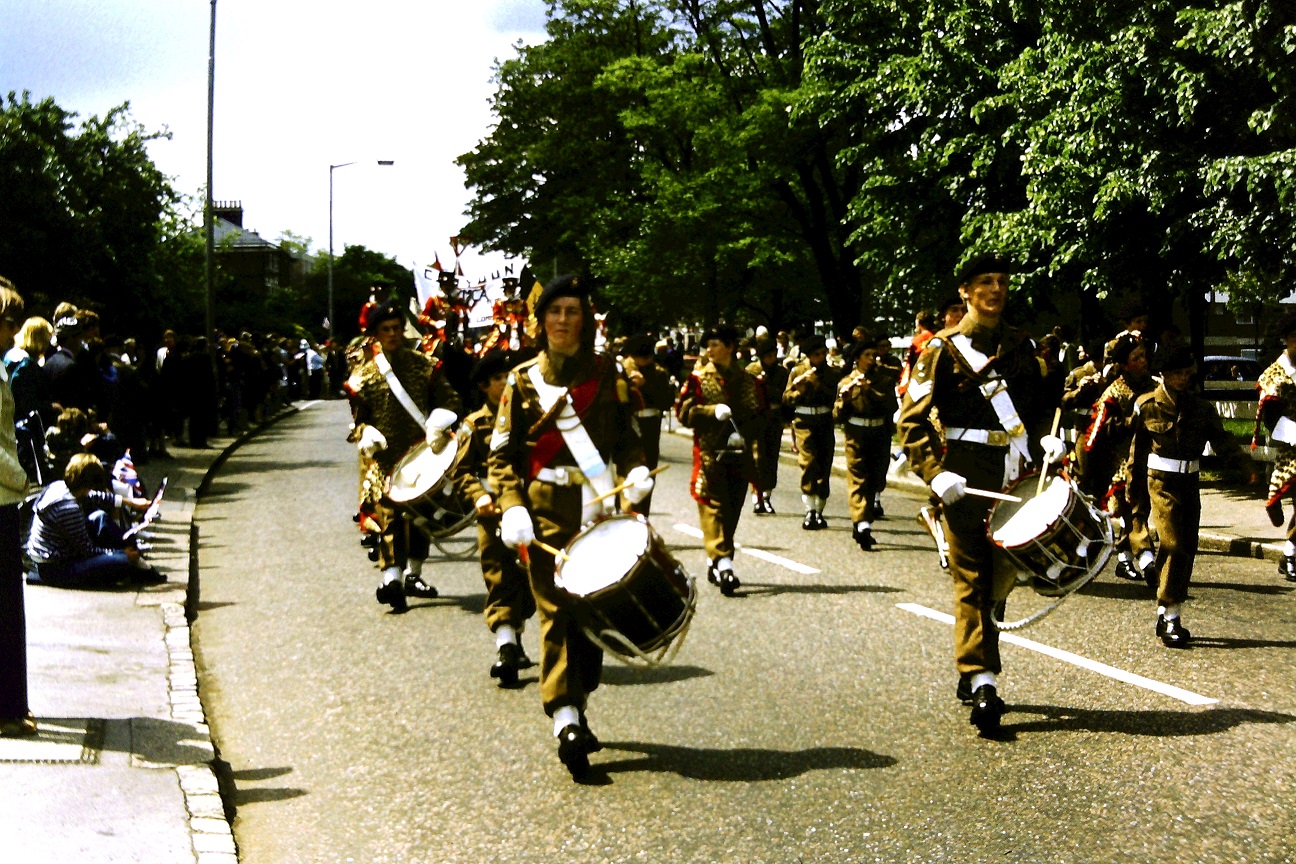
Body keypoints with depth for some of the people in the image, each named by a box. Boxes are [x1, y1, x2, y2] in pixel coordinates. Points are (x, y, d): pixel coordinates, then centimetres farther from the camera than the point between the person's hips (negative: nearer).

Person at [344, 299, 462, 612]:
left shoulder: (424, 365, 7)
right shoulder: (364, 375, 4)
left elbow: (449, 400, 3)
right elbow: (358, 421, 6)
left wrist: (438, 424, -17)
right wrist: (367, 435, -16)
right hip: (386, 458, -3)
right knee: (389, 515, -15)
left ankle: (413, 575, 26)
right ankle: (391, 578, -26)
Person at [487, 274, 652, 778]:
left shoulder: (608, 375, 11)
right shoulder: (524, 380, 7)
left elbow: (627, 437, 12)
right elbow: (502, 453, 4)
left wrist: (635, 471, -10)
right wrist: (511, 506, -11)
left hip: (598, 509, 2)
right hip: (546, 512, -2)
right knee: (556, 611, -10)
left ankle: (576, 707, 21)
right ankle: (566, 719, -15)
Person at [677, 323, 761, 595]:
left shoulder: (746, 379, 10)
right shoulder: (699, 377, 5)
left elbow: (756, 416, 10)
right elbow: (684, 411, -2)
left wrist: (743, 434, -9)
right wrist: (712, 411, -17)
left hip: (738, 451, 3)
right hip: (709, 452, -3)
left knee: (733, 509, 6)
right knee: (714, 506, -14)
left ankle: (714, 563, 20)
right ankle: (723, 563, -23)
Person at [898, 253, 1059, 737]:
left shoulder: (1021, 346, 14)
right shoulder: (945, 349, -2)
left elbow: (1038, 406, 23)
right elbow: (912, 419, -6)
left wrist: (1046, 438, 2)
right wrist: (935, 473, -18)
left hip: (1016, 474, 5)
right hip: (967, 477, -5)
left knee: (1003, 573, 10)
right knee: (971, 579, -6)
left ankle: (972, 666, 26)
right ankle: (982, 683, -8)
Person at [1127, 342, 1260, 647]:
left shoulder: (1201, 407, 7)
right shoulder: (1147, 406, -2)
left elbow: (1221, 439, -2)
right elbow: (1137, 450, 6)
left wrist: (1244, 463, -20)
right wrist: (1135, 491, 10)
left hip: (1190, 484, 5)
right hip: (1162, 484, -5)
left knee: (1187, 549, 6)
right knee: (1174, 546, -14)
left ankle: (1166, 614, 18)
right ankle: (1170, 620, -11)